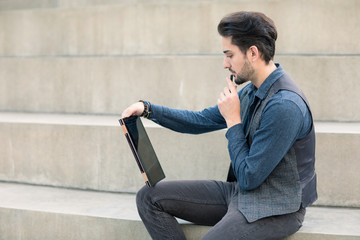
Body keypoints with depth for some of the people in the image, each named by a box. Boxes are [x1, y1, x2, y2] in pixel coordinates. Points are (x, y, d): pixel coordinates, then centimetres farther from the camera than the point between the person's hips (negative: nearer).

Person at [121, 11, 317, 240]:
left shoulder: (285, 106, -25)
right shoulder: (251, 92, 5)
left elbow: (249, 178, -22)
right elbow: (202, 120, 17)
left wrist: (233, 120, -15)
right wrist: (147, 109, 7)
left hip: (275, 208, -9)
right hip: (240, 192, 9)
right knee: (149, 197, 3)